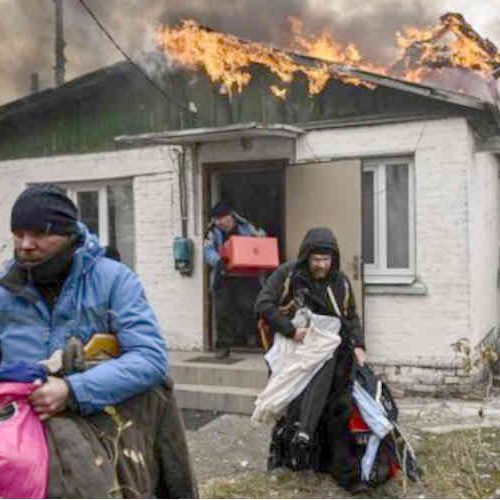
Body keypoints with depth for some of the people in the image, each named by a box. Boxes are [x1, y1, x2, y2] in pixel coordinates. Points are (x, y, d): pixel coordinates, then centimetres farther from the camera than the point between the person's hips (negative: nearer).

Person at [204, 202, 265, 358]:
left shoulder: (245, 228, 2)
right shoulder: (213, 232, 1)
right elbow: (208, 251, -11)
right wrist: (218, 261, -31)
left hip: (245, 276, -1)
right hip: (223, 277, 1)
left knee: (247, 306, -9)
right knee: (223, 311, 3)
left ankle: (250, 333, 21)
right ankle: (224, 345, 14)